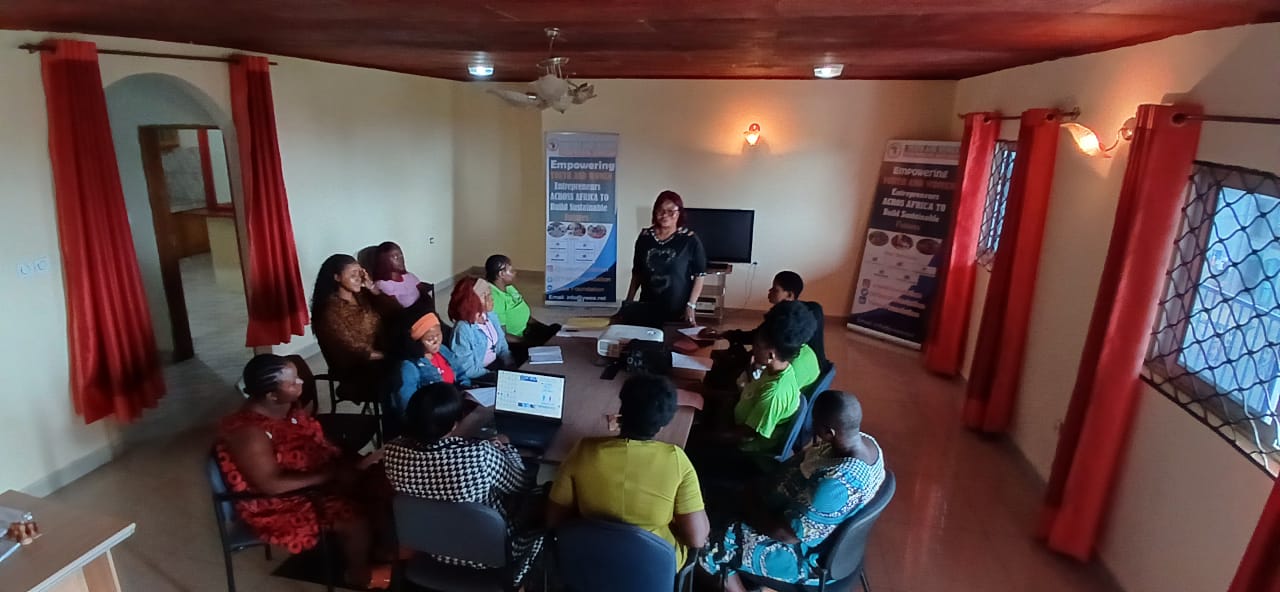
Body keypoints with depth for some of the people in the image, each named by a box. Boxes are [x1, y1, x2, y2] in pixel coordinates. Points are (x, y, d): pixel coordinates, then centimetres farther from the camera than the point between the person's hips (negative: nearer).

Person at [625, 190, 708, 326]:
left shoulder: (690, 240, -7)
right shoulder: (645, 237, 4)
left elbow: (699, 275, -5)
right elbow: (637, 273, 11)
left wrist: (690, 305, -12)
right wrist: (628, 302, 7)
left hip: (678, 311, -3)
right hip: (647, 308, 3)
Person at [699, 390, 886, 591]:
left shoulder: (836, 484, -38)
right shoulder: (866, 442, -11)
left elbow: (789, 534, -29)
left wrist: (753, 509, -11)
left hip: (809, 554, -9)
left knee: (712, 547, -2)